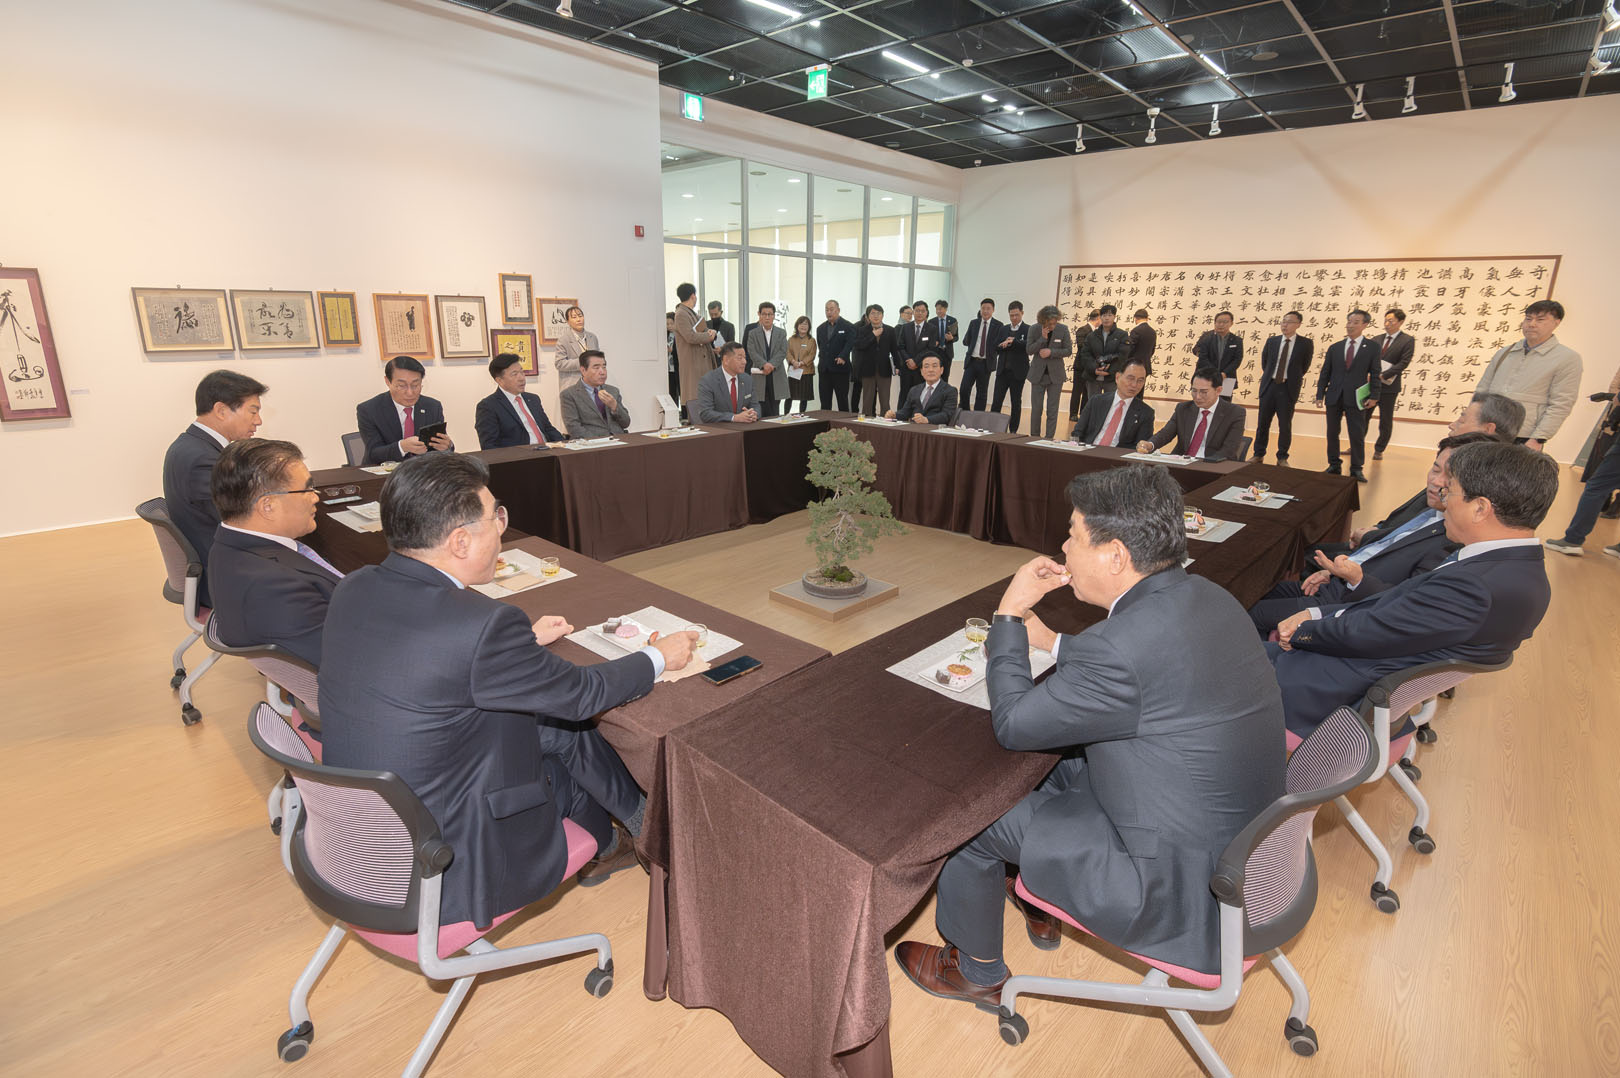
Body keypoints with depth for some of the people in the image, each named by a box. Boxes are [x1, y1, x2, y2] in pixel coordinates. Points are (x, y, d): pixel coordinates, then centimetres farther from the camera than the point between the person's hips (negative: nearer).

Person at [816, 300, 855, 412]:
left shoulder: (848, 326, -4)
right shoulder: (820, 328, 16)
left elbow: (850, 343, -17)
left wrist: (842, 356, -31)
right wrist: (823, 359, 11)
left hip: (840, 369, -5)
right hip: (824, 369, 5)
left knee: (842, 401, 1)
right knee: (824, 402, 6)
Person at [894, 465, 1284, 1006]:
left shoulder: (1122, 646, -33)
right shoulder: (1203, 596, -4)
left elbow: (1012, 724, -19)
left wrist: (1009, 613, -10)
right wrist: (1052, 641, 9)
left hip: (1181, 885, -9)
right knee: (1053, 761, 22)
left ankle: (977, 971, 29)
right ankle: (1042, 905, 43)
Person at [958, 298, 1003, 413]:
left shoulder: (998, 326, -1)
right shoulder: (973, 323, 9)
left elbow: (999, 345, -5)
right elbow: (966, 342, 9)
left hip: (985, 363, -2)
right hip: (971, 361, 2)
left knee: (981, 394, 6)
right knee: (964, 390, -9)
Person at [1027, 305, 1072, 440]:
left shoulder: (1063, 329, -5)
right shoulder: (1034, 330, -4)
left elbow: (1068, 350, -3)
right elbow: (1030, 350, -6)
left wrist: (1051, 352, -17)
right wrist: (1043, 338, -19)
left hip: (1055, 374, 0)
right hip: (1038, 374, 1)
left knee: (1052, 409, 1)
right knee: (1036, 408, 4)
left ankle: (1049, 438, 7)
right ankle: (1034, 437, 15)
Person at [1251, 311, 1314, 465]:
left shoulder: (1306, 343, -3)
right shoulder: (1271, 341, 4)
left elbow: (1305, 366, 7)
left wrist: (1293, 379, 10)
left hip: (1288, 389, -2)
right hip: (1269, 386, 2)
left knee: (1285, 425, 3)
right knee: (1262, 423, 6)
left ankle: (1282, 458, 13)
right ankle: (1259, 455, 17)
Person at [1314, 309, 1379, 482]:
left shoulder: (1372, 348, 3)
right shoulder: (1334, 348, 8)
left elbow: (1375, 374, 1)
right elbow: (1325, 373, 9)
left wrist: (1374, 396, -7)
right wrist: (1320, 394, 2)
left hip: (1356, 398, -2)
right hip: (1334, 397, 2)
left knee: (1357, 435, 0)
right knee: (1332, 433, 7)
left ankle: (1356, 469, 9)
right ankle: (1334, 466, 18)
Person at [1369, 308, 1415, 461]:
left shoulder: (1407, 340, -4)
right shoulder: (1377, 340, 10)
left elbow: (1403, 363, -12)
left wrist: (1382, 375, -21)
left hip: (1388, 387, -4)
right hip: (1370, 385, 4)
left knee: (1386, 421, 6)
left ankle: (1379, 450, 15)